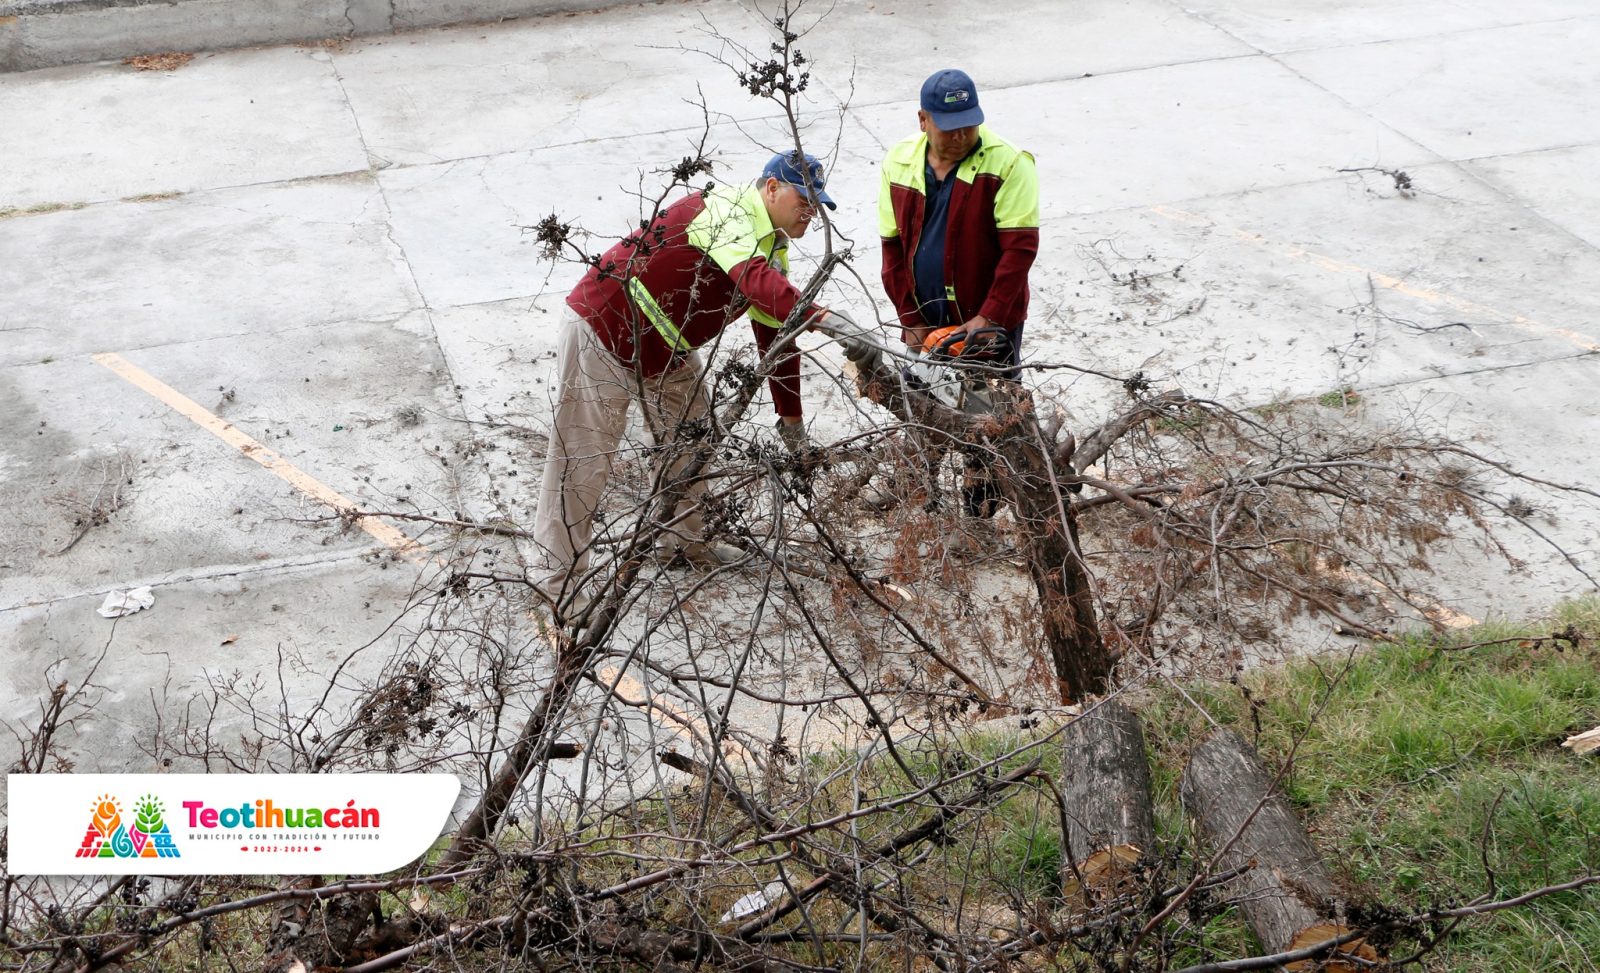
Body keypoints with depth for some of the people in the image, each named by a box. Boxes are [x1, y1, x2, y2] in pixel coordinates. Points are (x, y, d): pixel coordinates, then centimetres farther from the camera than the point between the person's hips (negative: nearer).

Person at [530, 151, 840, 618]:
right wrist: (821, 317, -56)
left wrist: (791, 419, 11)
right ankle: (555, 579, 4)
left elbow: (775, 335, 12)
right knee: (583, 457, -5)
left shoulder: (773, 249, 7)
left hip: (665, 349, 10)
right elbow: (753, 280, -43)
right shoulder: (728, 210, -23)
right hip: (601, 333, -10)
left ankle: (683, 538, 37)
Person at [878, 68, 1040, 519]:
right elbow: (893, 245, 4)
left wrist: (989, 317, -23)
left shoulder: (1007, 165, -15)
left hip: (988, 325, -5)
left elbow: (1020, 246, -18)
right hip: (926, 324, 5)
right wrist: (910, 319, -2)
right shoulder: (900, 163, 1)